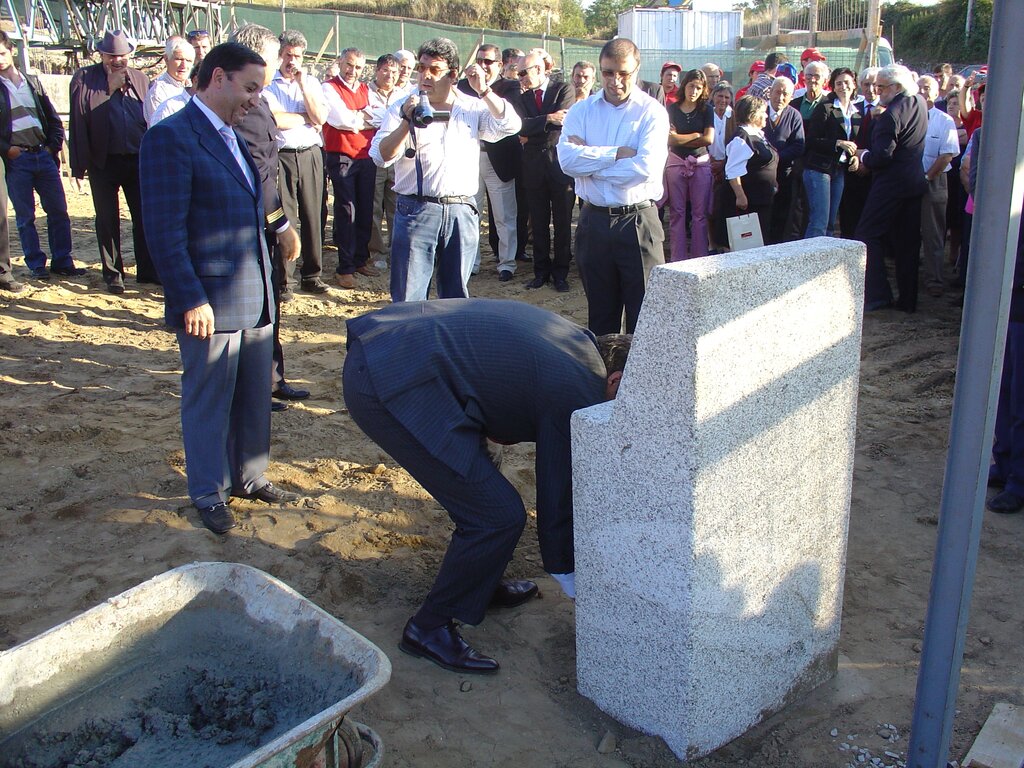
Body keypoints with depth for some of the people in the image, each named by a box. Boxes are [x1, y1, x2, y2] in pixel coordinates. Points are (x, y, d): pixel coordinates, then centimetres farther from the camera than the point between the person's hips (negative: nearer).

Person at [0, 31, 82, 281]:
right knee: (25, 216, 2)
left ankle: (62, 261, 10)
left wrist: (53, 146, 3)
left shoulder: (33, 82, 15)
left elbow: (54, 119, 16)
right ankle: (36, 264, 10)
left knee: (58, 211, 2)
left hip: (43, 155, 3)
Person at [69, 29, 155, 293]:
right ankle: (112, 273, 18)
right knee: (107, 219, 7)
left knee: (144, 216, 7)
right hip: (104, 162, -2)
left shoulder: (140, 79, 10)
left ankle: (147, 270, 18)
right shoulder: (84, 78, 1)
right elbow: (78, 121, -8)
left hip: (138, 160, 2)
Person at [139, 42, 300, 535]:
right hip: (211, 303, -8)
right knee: (209, 402, 7)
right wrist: (191, 301, -19)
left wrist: (265, 285, 15)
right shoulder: (171, 137, -13)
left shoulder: (231, 137, 15)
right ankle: (209, 494, 23)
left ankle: (250, 477, 33)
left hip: (255, 298, 8)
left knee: (255, 397, 16)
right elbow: (165, 231, -17)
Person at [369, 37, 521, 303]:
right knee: (409, 296, -1)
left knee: (456, 295, 13)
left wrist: (484, 91, -8)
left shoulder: (474, 107, 11)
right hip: (416, 209, -2)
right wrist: (407, 122, -19)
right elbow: (381, 156, -6)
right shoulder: (404, 107, 4)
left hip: (462, 212, 2)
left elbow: (511, 126, -2)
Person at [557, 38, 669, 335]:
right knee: (600, 313, 14)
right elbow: (567, 158, -10)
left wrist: (589, 159, -9)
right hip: (594, 221, 3)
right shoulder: (582, 110, 7)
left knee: (643, 311, 1)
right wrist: (617, 153, -13)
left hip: (638, 221, -3)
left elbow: (647, 168, -18)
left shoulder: (652, 112, -2)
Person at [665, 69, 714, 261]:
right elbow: (669, 138, -7)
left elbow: (709, 139, -6)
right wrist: (697, 135, -7)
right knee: (678, 212, 2)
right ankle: (678, 257, 6)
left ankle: (700, 257, 6)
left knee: (700, 213, 1)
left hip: (701, 163, 0)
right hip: (676, 163, 0)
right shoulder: (672, 109, 5)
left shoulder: (706, 110, 6)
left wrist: (680, 139, -4)